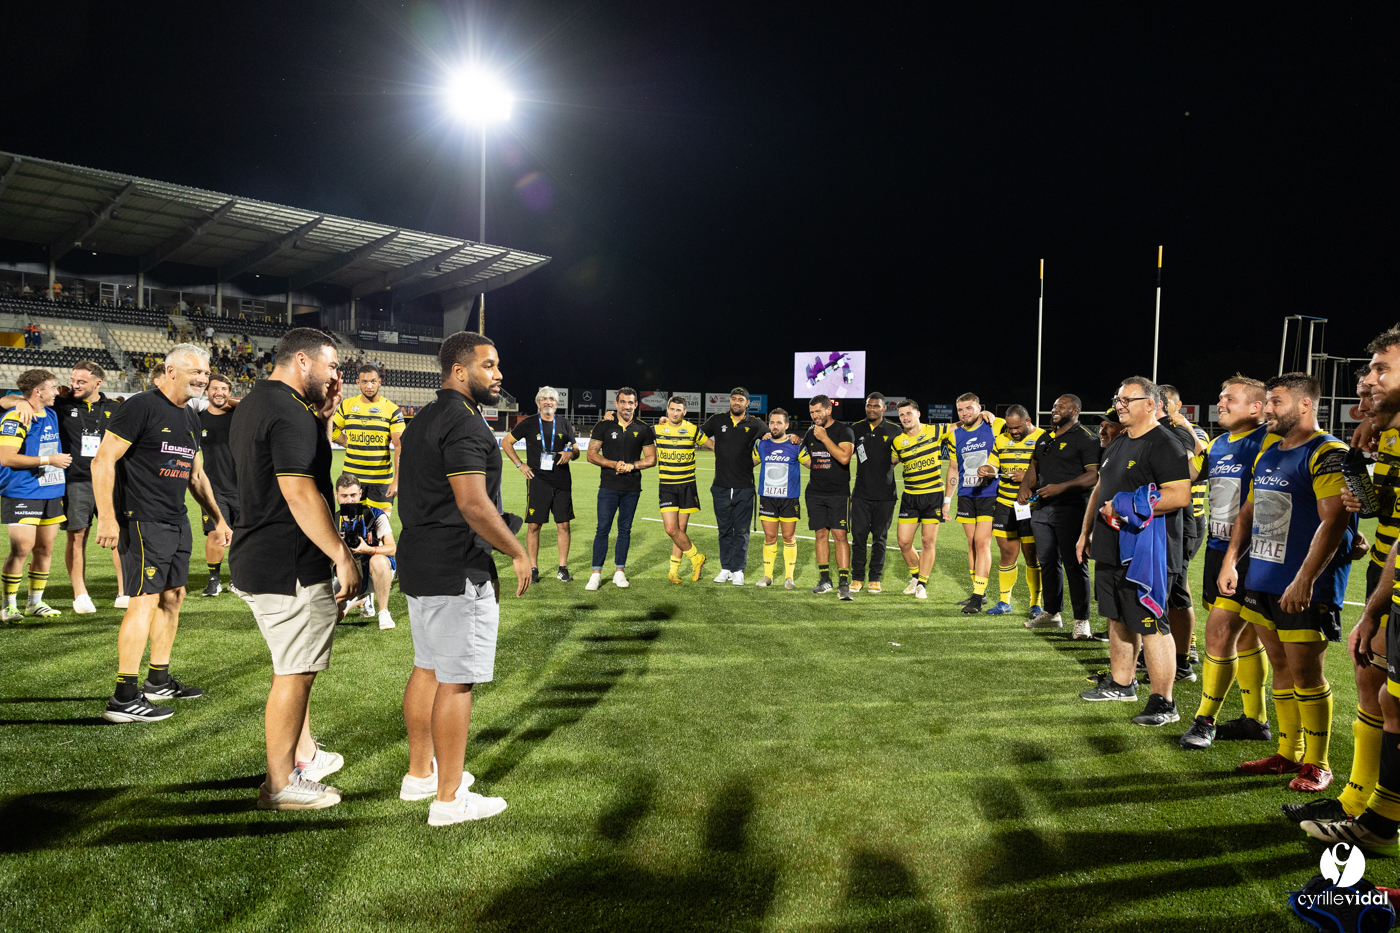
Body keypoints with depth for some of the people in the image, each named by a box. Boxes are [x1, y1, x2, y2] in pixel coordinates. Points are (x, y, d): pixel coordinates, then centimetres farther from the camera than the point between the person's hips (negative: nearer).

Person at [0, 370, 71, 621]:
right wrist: (48, 460, -18)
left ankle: (36, 602, 19)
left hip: (51, 494, 8)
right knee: (21, 549, -8)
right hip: (22, 495, -8)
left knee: (45, 548, 9)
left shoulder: (51, 414, 13)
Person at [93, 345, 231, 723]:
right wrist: (107, 517, -21)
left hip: (177, 521, 9)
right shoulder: (141, 407, -11)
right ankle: (124, 698, -7)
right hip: (142, 521, -9)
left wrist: (218, 518, 23)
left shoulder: (190, 419, 15)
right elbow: (103, 460, -15)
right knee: (146, 599, -12)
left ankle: (159, 680, 27)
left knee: (173, 596, 13)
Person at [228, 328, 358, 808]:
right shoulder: (290, 412, -18)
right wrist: (343, 556, -22)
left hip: (256, 560, 11)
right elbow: (300, 491, -25)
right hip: (289, 566, -11)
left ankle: (305, 755, 35)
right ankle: (280, 784, 10)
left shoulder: (252, 404, 16)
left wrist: (324, 418, 12)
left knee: (295, 665, 22)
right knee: (295, 672, 0)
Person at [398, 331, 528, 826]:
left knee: (427, 669, 19)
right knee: (456, 681, -3)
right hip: (458, 572, -11)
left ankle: (420, 774, 31)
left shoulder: (423, 419, 16)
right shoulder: (464, 422, -17)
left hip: (419, 564, 11)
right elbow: (473, 503, -25)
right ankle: (449, 798, 5)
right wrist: (518, 553, -14)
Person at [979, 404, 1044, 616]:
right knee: (1008, 554, 8)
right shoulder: (1001, 439, 12)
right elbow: (993, 465, 15)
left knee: (1032, 556, 1)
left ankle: (1036, 604, 13)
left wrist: (1028, 477, -22)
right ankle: (1004, 601, 20)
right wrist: (986, 469, -7)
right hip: (1005, 504, 4)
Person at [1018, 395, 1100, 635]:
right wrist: (1025, 486, 7)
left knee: (1074, 564, -5)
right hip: (1042, 507, 8)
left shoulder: (1086, 438, -7)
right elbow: (1034, 466, 27)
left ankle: (1081, 620, 2)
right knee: (1047, 561, 14)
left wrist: (1061, 487, -21)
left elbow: (1094, 475, -15)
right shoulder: (1045, 438, 18)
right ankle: (1051, 613, 26)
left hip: (1070, 509, -8)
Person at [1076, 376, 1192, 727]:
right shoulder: (1118, 444, 17)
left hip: (1143, 551, -9)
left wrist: (1125, 507, -21)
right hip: (1109, 549, 9)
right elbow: (1100, 490, 24)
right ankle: (1121, 684, 31)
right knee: (1117, 619, 18)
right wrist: (1085, 532, 21)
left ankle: (1163, 703, 1)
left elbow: (1180, 496, -22)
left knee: (1152, 626, -5)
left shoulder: (1164, 445, -12)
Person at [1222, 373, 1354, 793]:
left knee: (1306, 673, -1)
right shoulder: (1268, 451, 14)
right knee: (1281, 668, 14)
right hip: (1263, 580, 8)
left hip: (1303, 589, -8)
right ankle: (1287, 753, 25)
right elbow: (1248, 510, 21)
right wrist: (1231, 560, 13)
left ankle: (1317, 764, 13)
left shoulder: (1327, 454, -12)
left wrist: (1305, 580, -25)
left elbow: (1334, 521, -20)